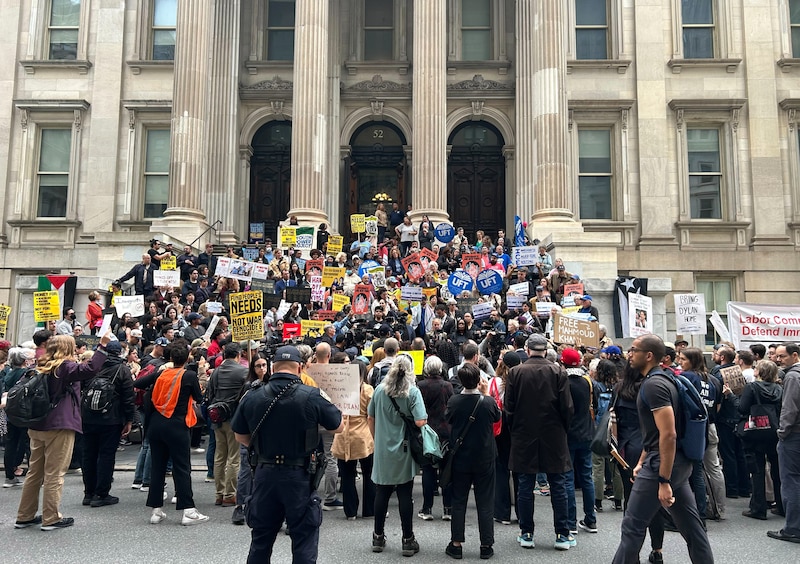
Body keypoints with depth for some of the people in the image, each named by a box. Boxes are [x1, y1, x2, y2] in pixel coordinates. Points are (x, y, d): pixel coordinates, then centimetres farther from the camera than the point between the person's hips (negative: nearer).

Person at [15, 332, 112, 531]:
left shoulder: (40, 368, 10)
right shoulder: (65, 367, -12)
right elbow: (90, 369, -29)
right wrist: (102, 346, -27)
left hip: (36, 426, 8)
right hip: (59, 427, -7)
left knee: (34, 472, 15)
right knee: (54, 474, -1)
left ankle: (25, 516, 22)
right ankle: (51, 518, 4)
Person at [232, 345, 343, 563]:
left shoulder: (251, 397, -4)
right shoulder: (311, 396, -13)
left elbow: (241, 438, 7)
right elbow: (339, 427, -1)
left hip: (265, 474, 3)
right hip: (300, 476, -3)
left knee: (260, 541, 19)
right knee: (304, 544, 8)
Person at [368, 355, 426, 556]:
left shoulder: (379, 390, 0)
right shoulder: (413, 392, -11)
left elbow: (370, 419, 7)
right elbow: (420, 422, -19)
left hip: (382, 450, 3)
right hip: (404, 451, -3)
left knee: (381, 493, 12)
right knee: (405, 496, 5)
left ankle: (378, 538, 22)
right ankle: (408, 540, 13)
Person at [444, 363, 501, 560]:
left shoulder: (453, 402, -14)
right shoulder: (488, 402, -16)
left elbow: (448, 420, 4)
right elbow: (497, 417, 6)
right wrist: (486, 393, 6)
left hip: (460, 459, 1)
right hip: (484, 459, -1)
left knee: (458, 502, 11)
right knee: (485, 503, 9)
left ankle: (456, 544, 15)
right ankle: (486, 546, 14)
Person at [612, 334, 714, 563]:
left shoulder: (653, 384, -18)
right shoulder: (657, 380, 13)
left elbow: (668, 434, -24)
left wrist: (664, 481, -24)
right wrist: (641, 463, 21)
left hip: (663, 464, -10)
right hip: (679, 464, 10)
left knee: (632, 525, -1)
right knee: (691, 525, 14)